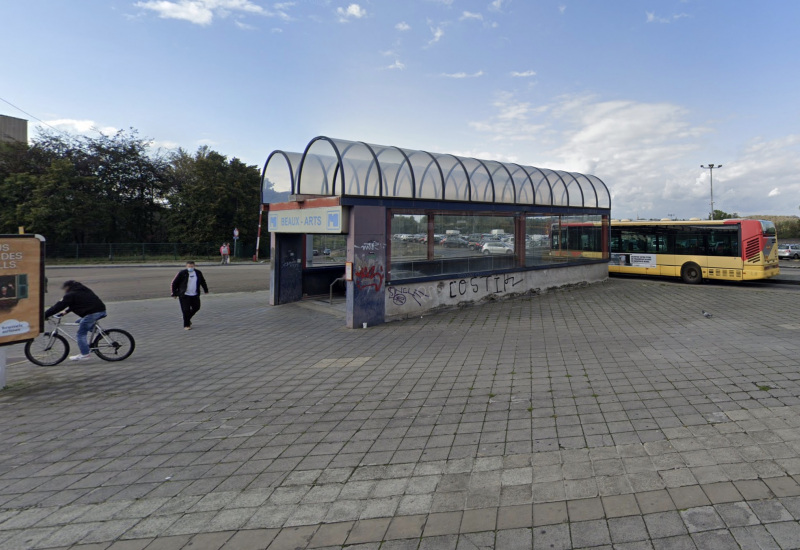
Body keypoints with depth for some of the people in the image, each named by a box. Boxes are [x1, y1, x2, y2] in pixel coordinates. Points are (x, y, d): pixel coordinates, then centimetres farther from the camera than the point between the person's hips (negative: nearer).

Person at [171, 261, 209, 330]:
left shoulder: (198, 273, 5)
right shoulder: (182, 273, -8)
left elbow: (203, 282, 21)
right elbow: (174, 283, -2)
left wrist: (206, 290, 23)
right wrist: (174, 293, -3)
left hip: (195, 295, 5)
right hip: (184, 295, -5)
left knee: (196, 307, 9)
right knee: (186, 310, -5)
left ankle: (187, 319, 34)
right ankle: (186, 325, 8)